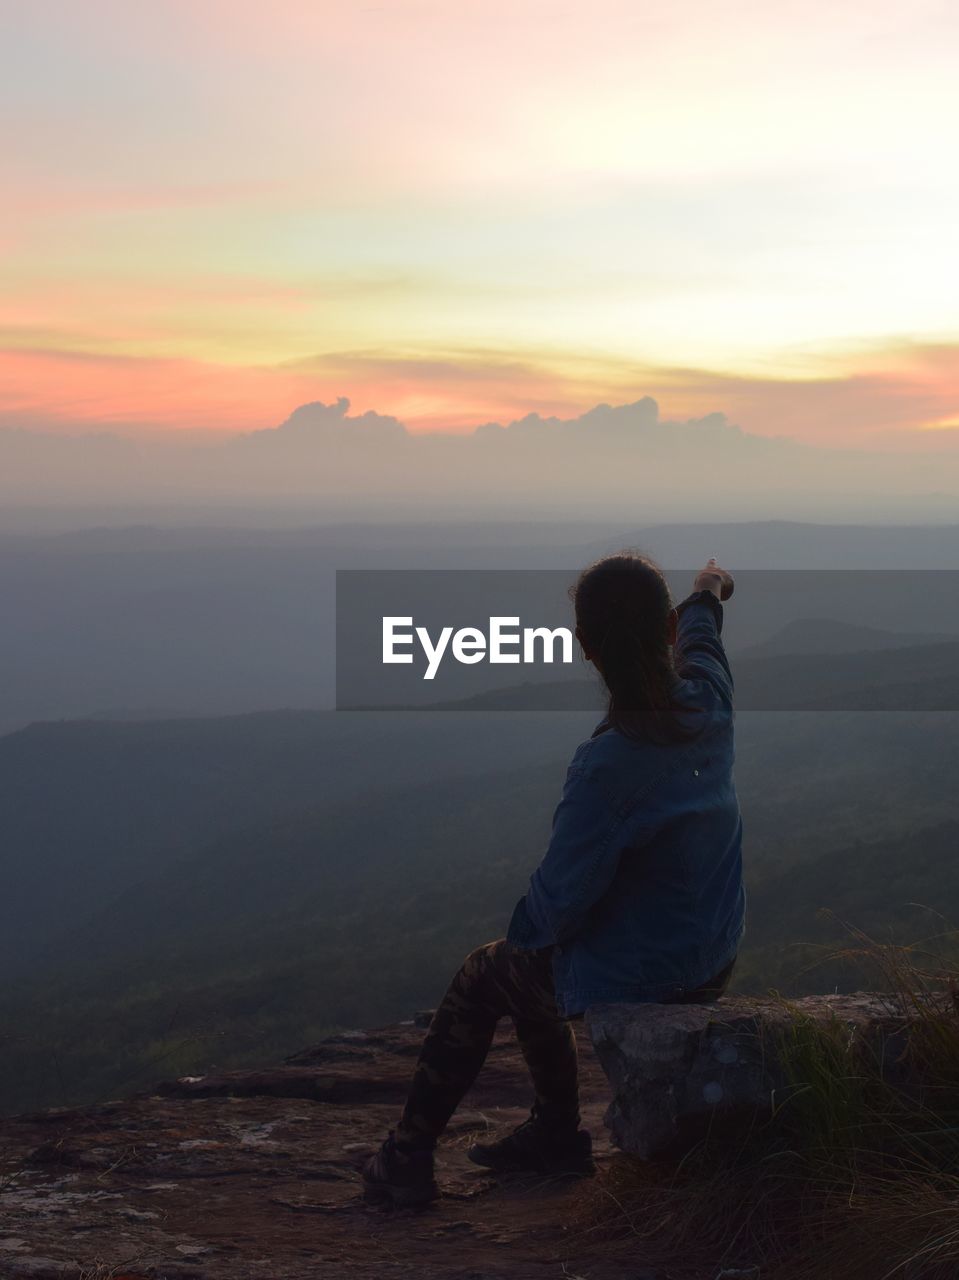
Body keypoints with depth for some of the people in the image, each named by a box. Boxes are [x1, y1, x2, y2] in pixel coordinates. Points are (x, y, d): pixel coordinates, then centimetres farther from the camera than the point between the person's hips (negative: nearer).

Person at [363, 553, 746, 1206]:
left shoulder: (607, 764, -31)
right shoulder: (709, 701, -12)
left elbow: (558, 901, -22)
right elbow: (699, 633, 15)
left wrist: (523, 927, 1)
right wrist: (708, 591, 38)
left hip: (631, 975, -7)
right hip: (715, 962, 7)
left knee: (482, 975, 19)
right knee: (525, 970, 29)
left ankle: (409, 1159, 29)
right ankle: (557, 1135, 41)